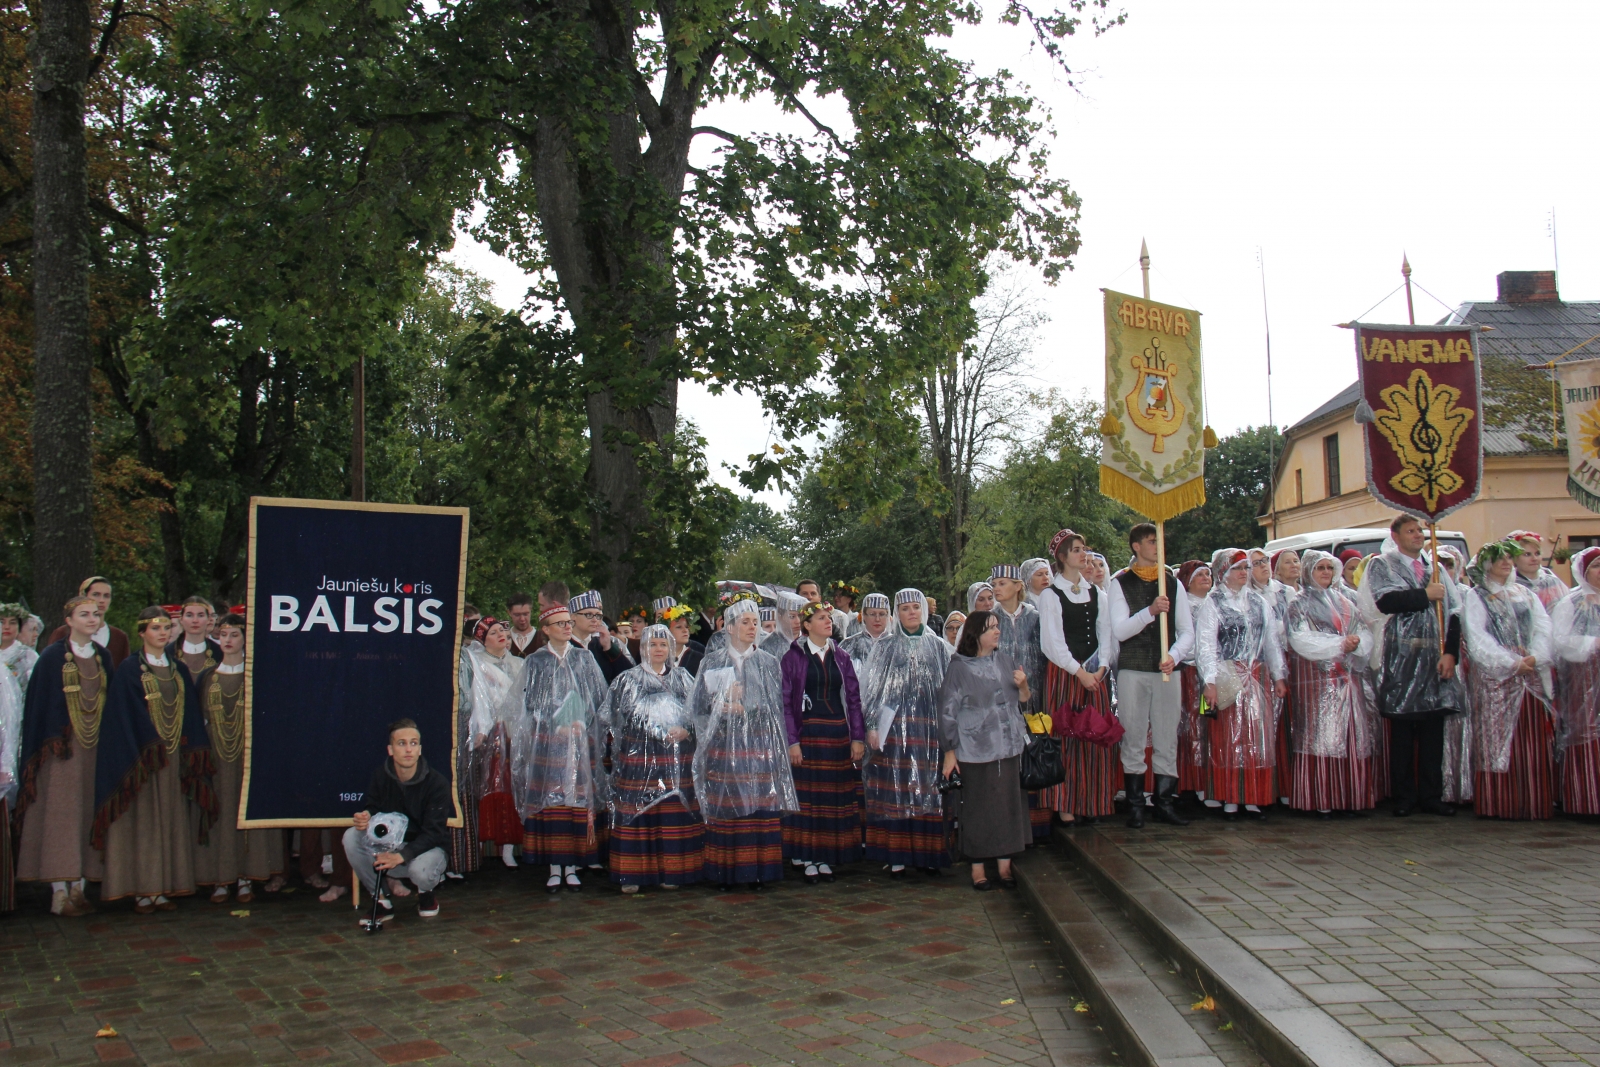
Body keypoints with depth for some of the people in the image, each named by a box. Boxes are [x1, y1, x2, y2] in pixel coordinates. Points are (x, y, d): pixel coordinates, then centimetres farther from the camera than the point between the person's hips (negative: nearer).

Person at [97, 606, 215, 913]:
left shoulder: (179, 670, 11)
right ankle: (142, 891, 3)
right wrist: (136, 757, -16)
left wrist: (192, 755, 3)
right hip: (142, 756, -5)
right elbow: (121, 718, -8)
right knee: (143, 821, -2)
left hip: (174, 757, 5)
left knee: (170, 821, 5)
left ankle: (163, 888, 11)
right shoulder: (129, 670, -3)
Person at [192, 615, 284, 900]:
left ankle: (245, 878, 5)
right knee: (217, 814, 1)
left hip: (248, 753, -2)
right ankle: (219, 879, 6)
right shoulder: (206, 677, 9)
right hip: (215, 756, 2)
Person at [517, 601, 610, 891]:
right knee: (550, 802, -3)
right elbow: (530, 704, 2)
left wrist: (582, 724, -7)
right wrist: (556, 727, -9)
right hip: (547, 742, -1)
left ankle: (572, 867, 6)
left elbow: (599, 698, 7)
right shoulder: (536, 662, 5)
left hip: (581, 742, 1)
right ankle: (554, 868, 3)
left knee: (579, 801, -1)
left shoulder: (584, 658, 9)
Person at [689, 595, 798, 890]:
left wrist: (743, 708, -10)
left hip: (759, 747, 1)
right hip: (723, 746, 0)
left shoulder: (768, 663, 10)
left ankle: (757, 871, 4)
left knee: (760, 810, -3)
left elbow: (774, 705, 2)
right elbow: (698, 704, 5)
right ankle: (724, 873, 4)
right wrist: (721, 704, -13)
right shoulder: (712, 662, 8)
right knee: (724, 811, -3)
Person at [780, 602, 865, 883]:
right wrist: (792, 741, -12)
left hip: (838, 734, 4)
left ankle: (827, 857, 13)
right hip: (807, 733, -3)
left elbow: (853, 698, 10)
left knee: (836, 796, 4)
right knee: (807, 796, -2)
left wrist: (858, 738, 2)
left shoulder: (842, 657, 11)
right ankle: (807, 858, 7)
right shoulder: (793, 658, -1)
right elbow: (784, 702, -4)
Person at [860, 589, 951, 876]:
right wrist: (873, 726, -4)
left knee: (928, 789, 0)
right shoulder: (885, 646, 7)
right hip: (894, 726, -2)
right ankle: (896, 856, 2)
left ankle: (926, 853, 8)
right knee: (895, 789, -3)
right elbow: (873, 687, 4)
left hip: (929, 726, 2)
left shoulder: (938, 646, 11)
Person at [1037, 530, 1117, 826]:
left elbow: (1105, 632, 9)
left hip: (1095, 672, 4)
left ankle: (1094, 802, 11)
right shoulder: (1051, 594, -2)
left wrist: (1101, 667, -5)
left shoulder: (1095, 592, 12)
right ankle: (1065, 804, 3)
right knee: (1067, 737, -3)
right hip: (1064, 673, -4)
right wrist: (1079, 672, -13)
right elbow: (1051, 641, -8)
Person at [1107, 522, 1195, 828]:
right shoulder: (1120, 583, 1)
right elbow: (1119, 631, -9)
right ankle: (1135, 806, 9)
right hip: (1132, 671, -2)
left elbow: (1187, 631, 7)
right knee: (1133, 741, 2)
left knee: (1167, 741, 4)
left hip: (1167, 670, 2)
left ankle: (1166, 804, 12)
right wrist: (1150, 611, -23)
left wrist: (1174, 655, -11)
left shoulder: (1173, 583, 9)